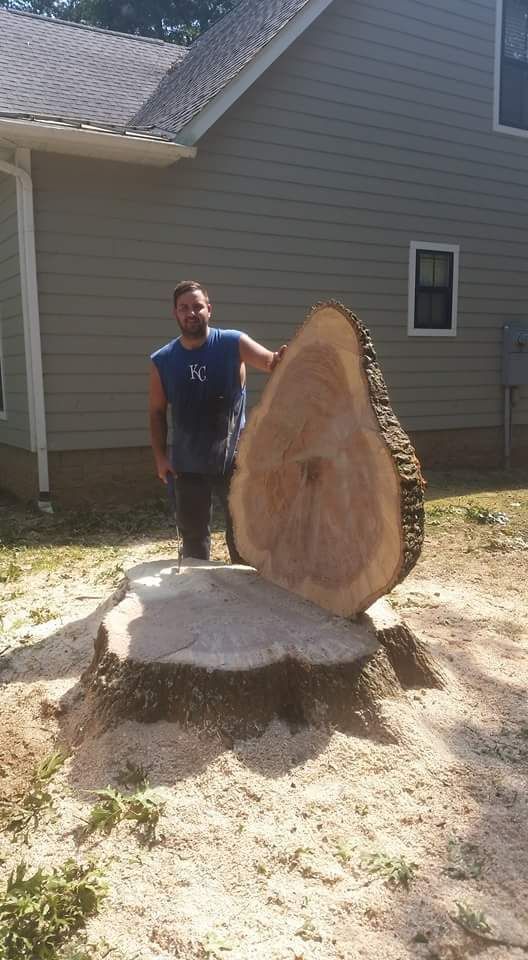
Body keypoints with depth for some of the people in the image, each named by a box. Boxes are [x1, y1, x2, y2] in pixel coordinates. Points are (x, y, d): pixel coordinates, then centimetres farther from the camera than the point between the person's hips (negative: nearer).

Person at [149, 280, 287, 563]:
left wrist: (282, 359, -41)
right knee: (193, 535, 15)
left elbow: (273, 363, -17)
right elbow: (157, 412, 9)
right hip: (188, 465, 3)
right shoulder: (161, 361, 0)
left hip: (234, 459, -2)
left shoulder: (234, 344, -7)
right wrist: (160, 456, 2)